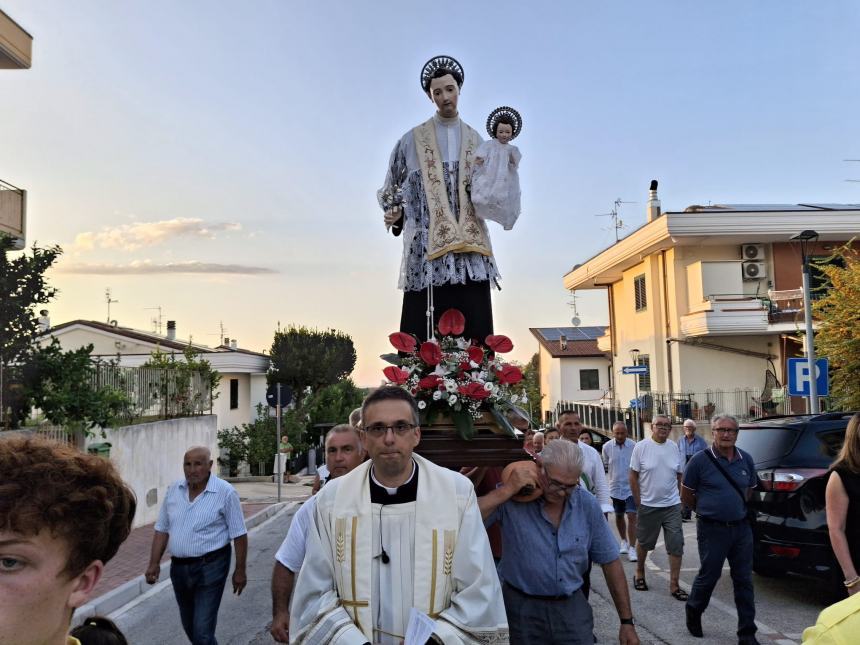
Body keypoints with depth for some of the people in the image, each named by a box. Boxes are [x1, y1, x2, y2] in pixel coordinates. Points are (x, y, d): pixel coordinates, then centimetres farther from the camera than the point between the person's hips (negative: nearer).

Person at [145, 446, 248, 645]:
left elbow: (239, 535, -9)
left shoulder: (225, 492, -13)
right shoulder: (173, 490, 2)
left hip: (210, 567, -6)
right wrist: (154, 564, 3)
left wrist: (240, 570, -8)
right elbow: (162, 529, 8)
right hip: (179, 567, 6)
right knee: (189, 627, 20)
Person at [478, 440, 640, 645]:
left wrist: (627, 621, 4)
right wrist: (507, 490, -32)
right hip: (523, 608, -2)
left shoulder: (588, 505, -6)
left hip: (573, 607, 3)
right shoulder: (511, 500, -17)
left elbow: (610, 562, 3)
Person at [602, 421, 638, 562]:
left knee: (632, 516, -10)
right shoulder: (607, 447, -4)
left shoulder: (634, 446, -10)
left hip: (631, 487, -3)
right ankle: (624, 541, 37)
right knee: (619, 516, 17)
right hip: (615, 487, 3)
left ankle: (632, 548, -4)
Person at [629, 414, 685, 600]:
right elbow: (633, 476, -5)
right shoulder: (641, 447, -8)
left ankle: (674, 585, 10)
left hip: (672, 506, 3)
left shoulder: (674, 447, 2)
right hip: (648, 505, -2)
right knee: (643, 542, 13)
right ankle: (639, 573, 35)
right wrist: (638, 503, -6)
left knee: (676, 546, 0)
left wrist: (678, 497, 5)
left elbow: (679, 475, 11)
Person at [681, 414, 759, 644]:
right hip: (712, 529, -4)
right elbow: (686, 495, -1)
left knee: (744, 581, 7)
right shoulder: (700, 460, -10)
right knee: (708, 575, 7)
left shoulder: (746, 460, 4)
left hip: (741, 527, 4)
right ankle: (693, 612, 34)